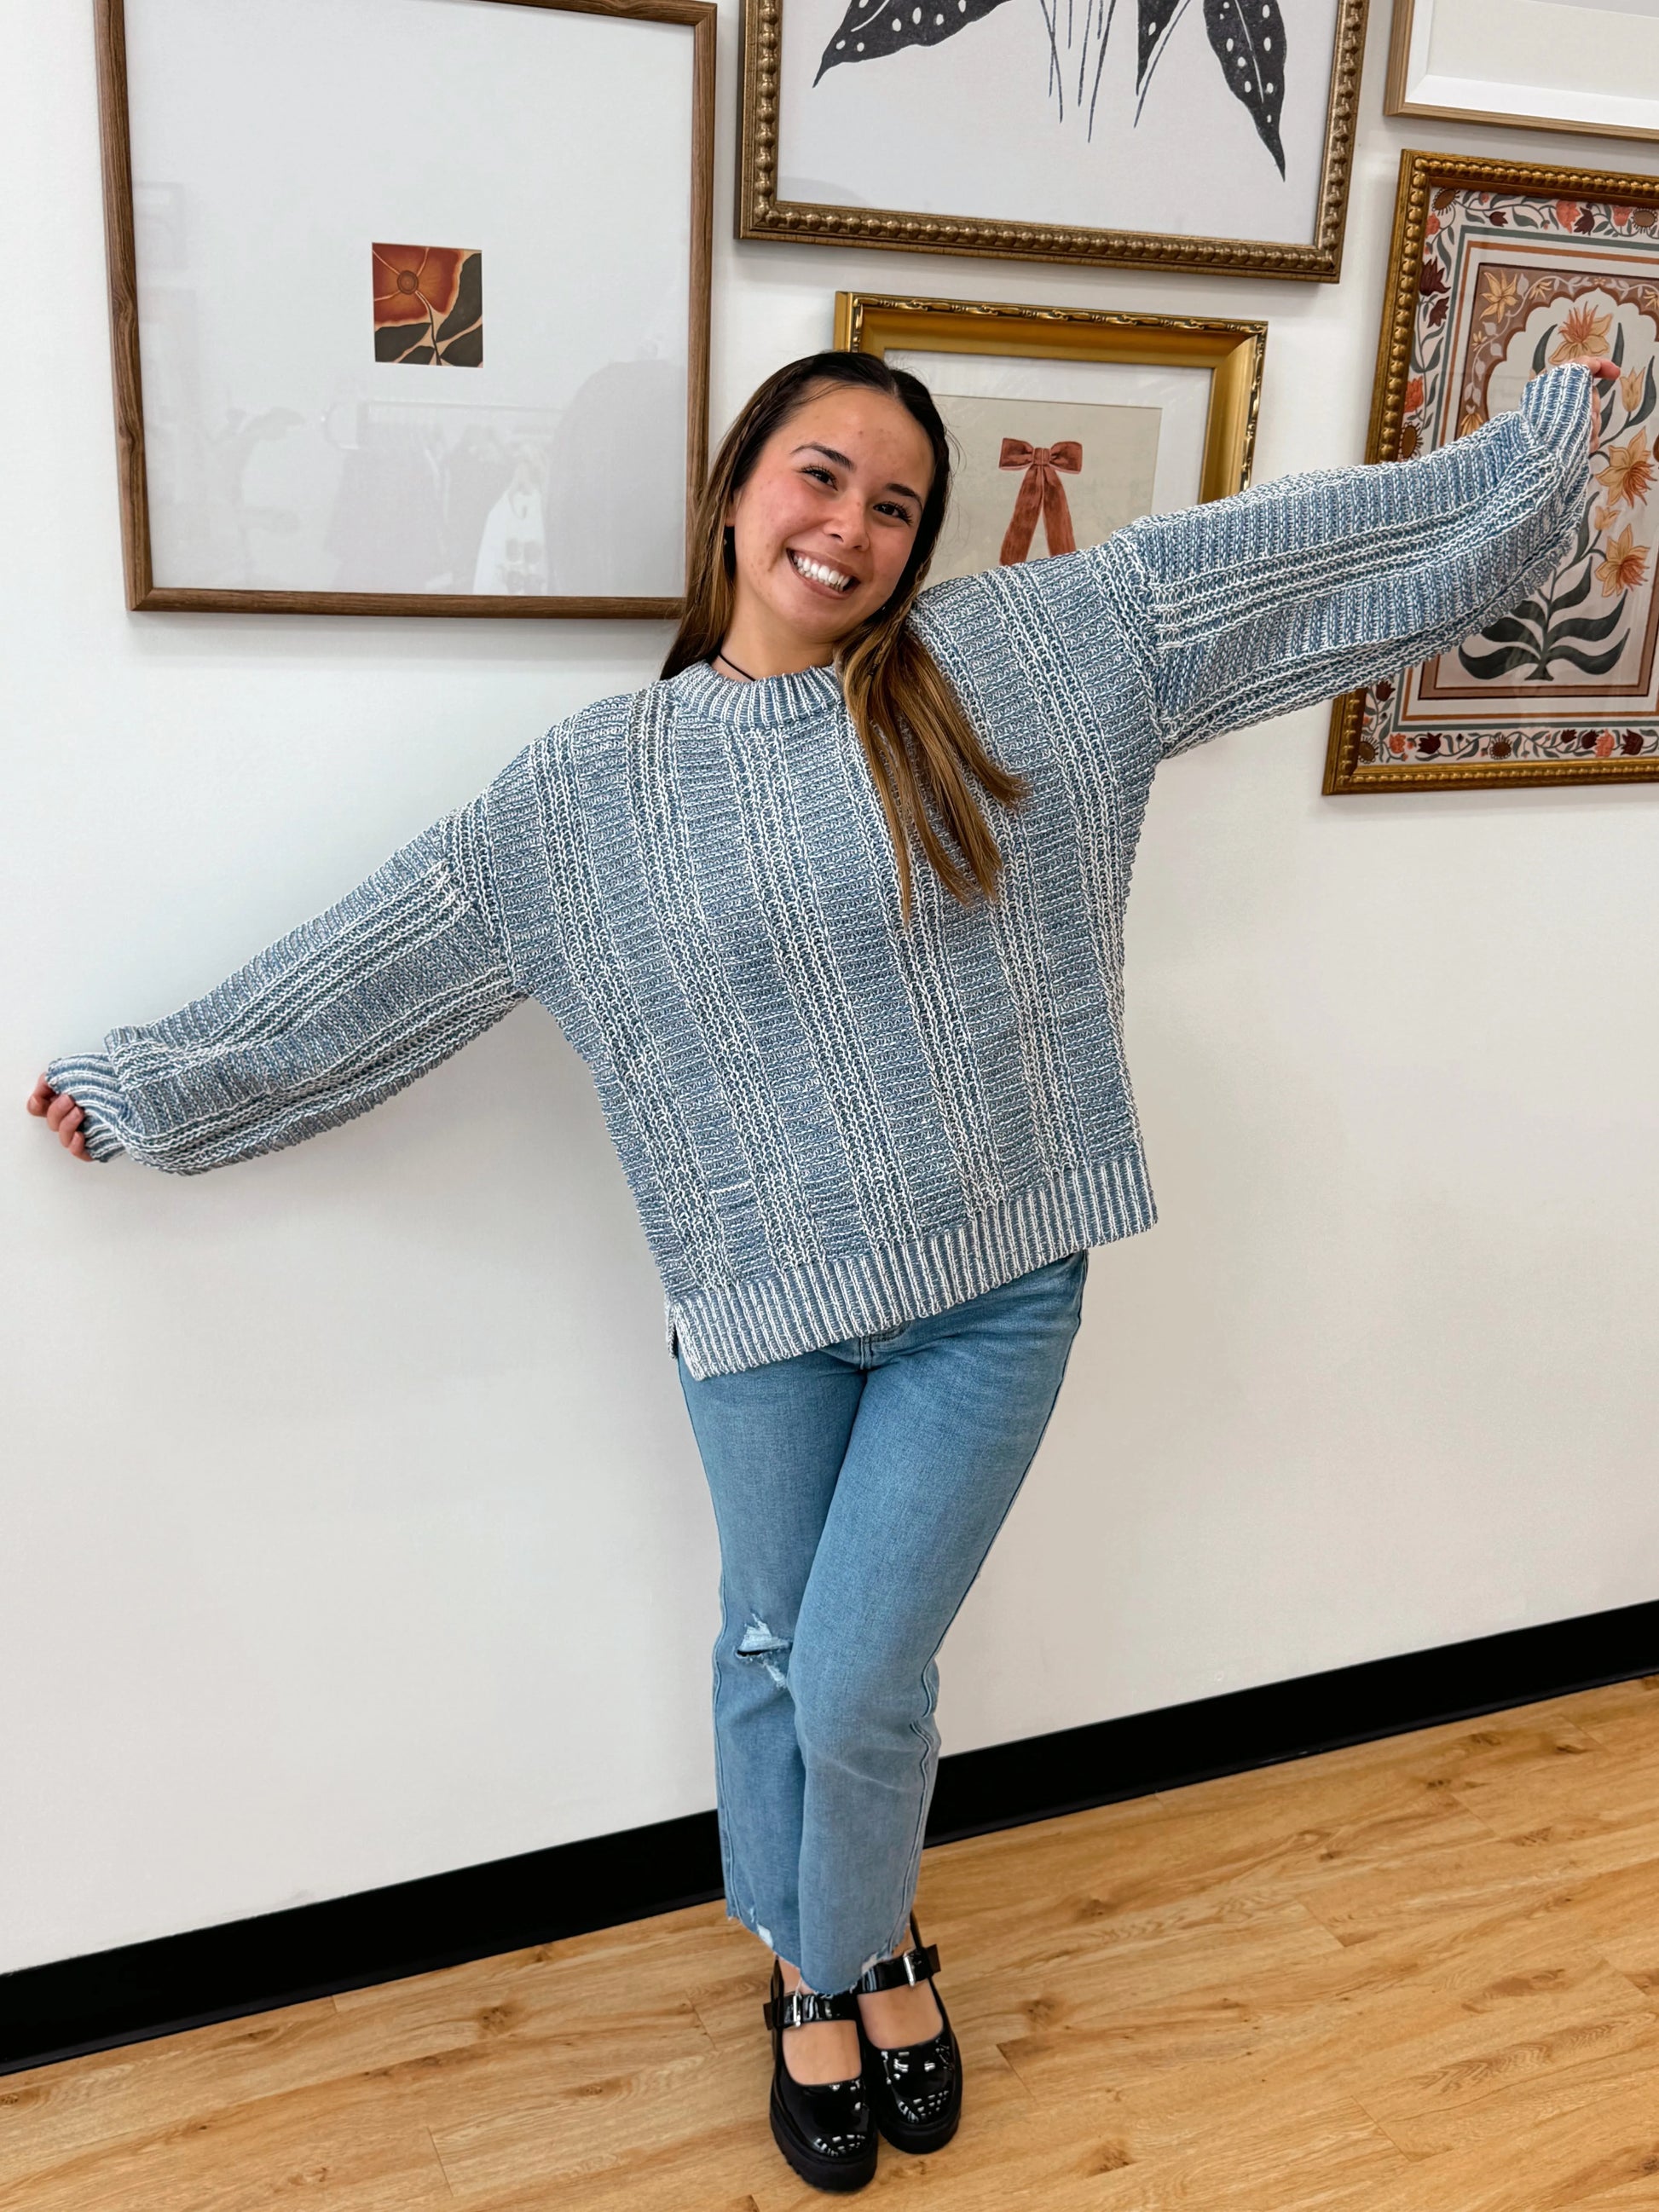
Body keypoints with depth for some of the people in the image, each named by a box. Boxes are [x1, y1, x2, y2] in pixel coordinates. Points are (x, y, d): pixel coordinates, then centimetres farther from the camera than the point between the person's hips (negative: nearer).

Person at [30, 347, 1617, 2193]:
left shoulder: (1033, 647, -2)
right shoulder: (590, 787, -1)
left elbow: (1324, 544, 2)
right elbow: (367, 960, 4)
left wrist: (1559, 423, 4)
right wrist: (145, 1083, 7)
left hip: (992, 1294, -1)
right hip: (761, 1303, 2)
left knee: (859, 1684, 3)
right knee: (772, 1657, 17)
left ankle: (861, 1955, 37)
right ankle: (822, 1971, 45)